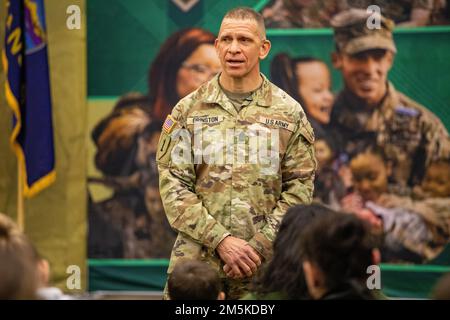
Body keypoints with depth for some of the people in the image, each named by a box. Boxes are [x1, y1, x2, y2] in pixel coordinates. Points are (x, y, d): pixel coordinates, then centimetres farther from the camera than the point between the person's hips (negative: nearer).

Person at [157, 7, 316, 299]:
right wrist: (221, 240, -12)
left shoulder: (289, 113, 5)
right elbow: (173, 186, 0)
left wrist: (260, 245, -10)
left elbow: (299, 188, 2)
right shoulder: (188, 110, 5)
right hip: (195, 261, 0)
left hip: (264, 265, 0)